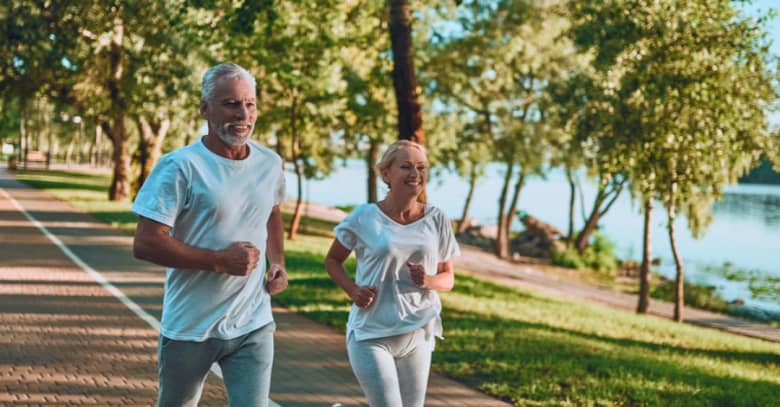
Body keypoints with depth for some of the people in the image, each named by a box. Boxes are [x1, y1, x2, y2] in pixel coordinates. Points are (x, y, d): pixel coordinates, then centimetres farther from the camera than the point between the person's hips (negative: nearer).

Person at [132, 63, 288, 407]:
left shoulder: (270, 164, 4)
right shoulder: (180, 167, -14)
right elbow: (145, 244, -18)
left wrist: (278, 262, 6)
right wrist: (220, 260, -21)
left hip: (253, 327, 3)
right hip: (189, 328, -3)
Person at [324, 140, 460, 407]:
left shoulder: (436, 220, 1)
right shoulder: (364, 217, -7)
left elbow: (448, 278, 9)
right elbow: (333, 260, 6)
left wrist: (429, 281, -13)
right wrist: (353, 290, -11)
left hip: (418, 335, 4)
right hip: (371, 335, -4)